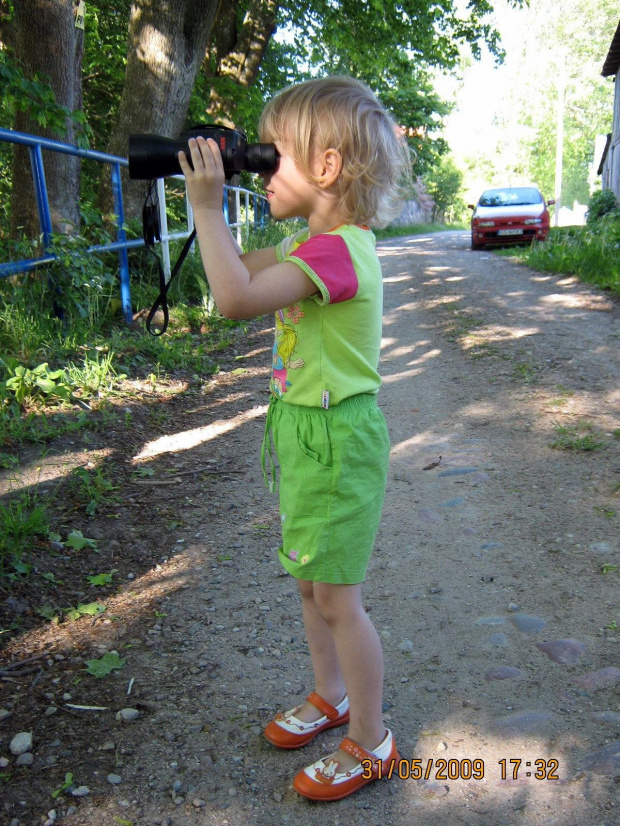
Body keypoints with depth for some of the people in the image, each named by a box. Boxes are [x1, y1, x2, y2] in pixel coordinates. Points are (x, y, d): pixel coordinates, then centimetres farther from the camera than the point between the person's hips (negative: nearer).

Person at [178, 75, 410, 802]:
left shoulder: (340, 249, -22)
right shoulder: (316, 240, 9)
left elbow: (235, 299, -33)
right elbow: (240, 271, 17)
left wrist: (207, 205, -23)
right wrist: (209, 203, 7)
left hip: (336, 438, -10)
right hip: (304, 429, 10)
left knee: (337, 598, 3)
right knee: (310, 581, 21)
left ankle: (370, 743, 24)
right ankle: (330, 695, 43)